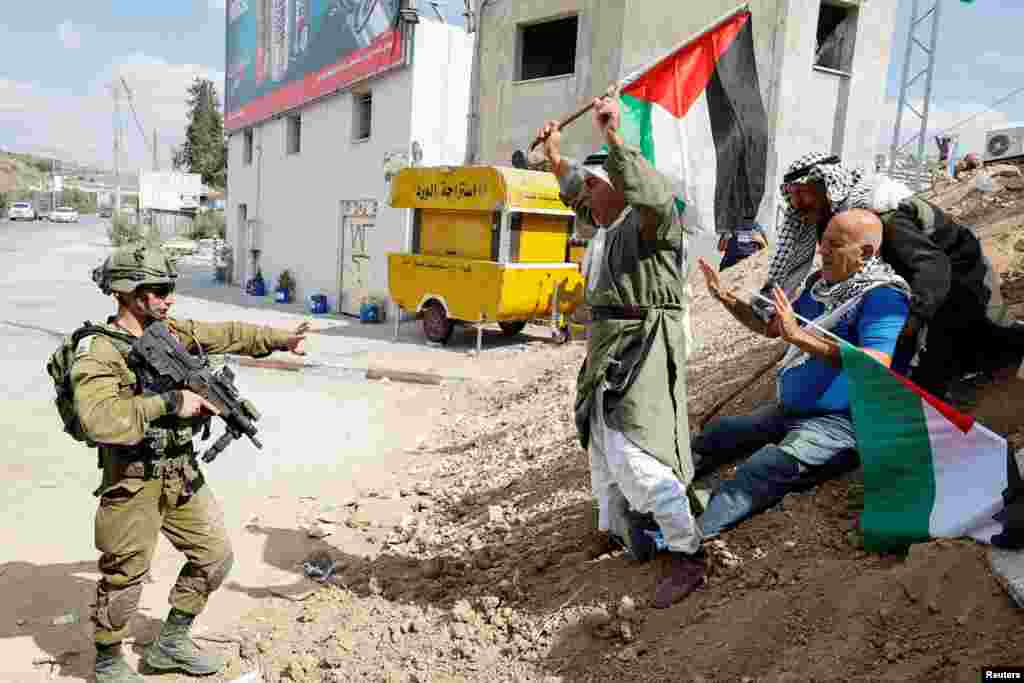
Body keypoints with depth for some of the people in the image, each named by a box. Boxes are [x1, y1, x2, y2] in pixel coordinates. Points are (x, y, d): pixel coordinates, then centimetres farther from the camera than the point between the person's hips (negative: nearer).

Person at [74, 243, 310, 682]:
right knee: (125, 575, 9)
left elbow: (228, 334, 13)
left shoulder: (172, 331, 3)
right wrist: (169, 403, -30)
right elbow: (98, 419, -34)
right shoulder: (98, 353, -19)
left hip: (183, 474, 7)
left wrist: (281, 339, 6)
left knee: (215, 555, 14)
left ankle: (171, 643, 33)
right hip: (134, 483, -7)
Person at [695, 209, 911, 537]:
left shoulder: (883, 297, -14)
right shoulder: (821, 283, 11)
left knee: (770, 465, -31)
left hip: (840, 423, -9)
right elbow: (771, 326, 22)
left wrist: (799, 337, -37)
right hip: (789, 410, 9)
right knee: (718, 431, 4)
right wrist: (726, 298, 9)